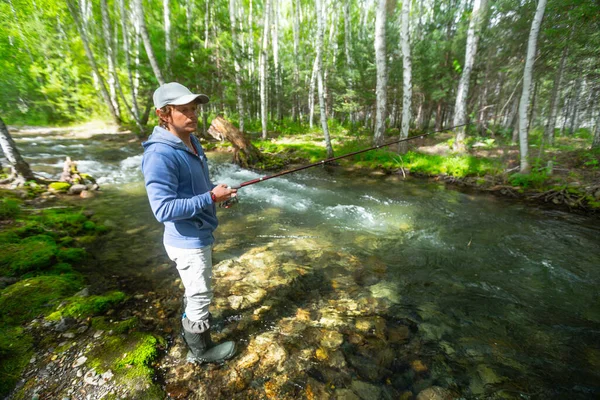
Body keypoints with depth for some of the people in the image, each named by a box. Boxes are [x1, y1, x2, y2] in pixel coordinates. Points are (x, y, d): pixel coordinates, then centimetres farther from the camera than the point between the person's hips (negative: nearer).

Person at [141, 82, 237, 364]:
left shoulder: (192, 142, 4)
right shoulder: (160, 154, -26)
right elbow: (164, 209, -28)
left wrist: (218, 192, -1)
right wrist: (211, 197, -25)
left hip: (199, 235, 9)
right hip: (188, 242, -9)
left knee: (196, 290, 29)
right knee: (200, 296, 11)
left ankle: (191, 324, 55)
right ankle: (201, 351, 35)